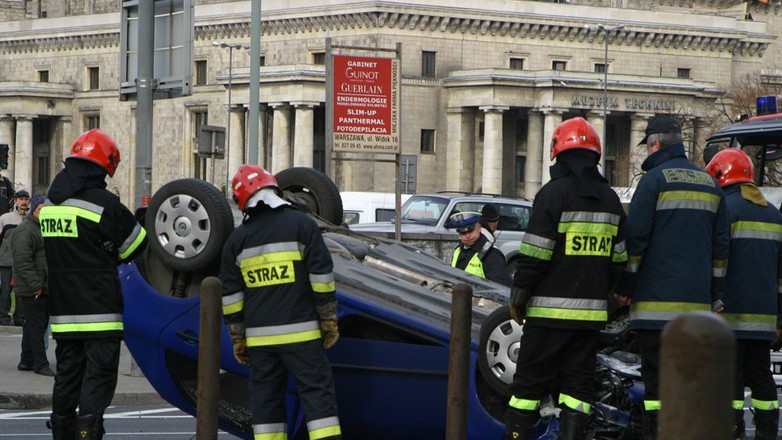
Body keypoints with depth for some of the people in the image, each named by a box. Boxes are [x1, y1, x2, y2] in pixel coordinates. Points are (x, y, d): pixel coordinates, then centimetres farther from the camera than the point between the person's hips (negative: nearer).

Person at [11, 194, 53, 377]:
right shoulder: (25, 232, -14)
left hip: (43, 288, 10)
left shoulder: (43, 229, 19)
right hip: (32, 290, -10)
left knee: (34, 325, 14)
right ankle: (40, 364, -4)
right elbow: (23, 262, -22)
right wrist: (35, 285, -24)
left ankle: (26, 362, 21)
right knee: (36, 326, -7)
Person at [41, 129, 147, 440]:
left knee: (67, 373, 14)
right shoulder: (104, 203, -14)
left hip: (63, 309, 7)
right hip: (98, 308, -7)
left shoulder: (50, 203, 10)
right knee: (99, 374, -5)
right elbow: (135, 246, -3)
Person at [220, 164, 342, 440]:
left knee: (265, 399, 8)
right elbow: (321, 276, -5)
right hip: (300, 333, -3)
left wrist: (238, 339, 14)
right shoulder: (300, 224, -2)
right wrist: (329, 320, 2)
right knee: (318, 394, -2)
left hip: (259, 337, 3)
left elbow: (230, 295, 8)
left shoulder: (237, 239, 8)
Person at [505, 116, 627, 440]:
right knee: (578, 383, 7)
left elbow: (535, 255, -11)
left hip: (550, 309, -5)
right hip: (592, 311, 5)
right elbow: (618, 259, 15)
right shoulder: (610, 199, 11)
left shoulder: (554, 193, -9)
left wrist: (517, 297, -2)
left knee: (531, 380, 0)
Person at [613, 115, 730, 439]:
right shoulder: (710, 185, 15)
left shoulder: (655, 179, -5)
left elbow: (635, 237, -8)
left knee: (656, 377, -5)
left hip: (658, 299, -6)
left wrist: (624, 286, 1)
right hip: (697, 303, 6)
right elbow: (721, 245, 17)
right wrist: (715, 295, 21)